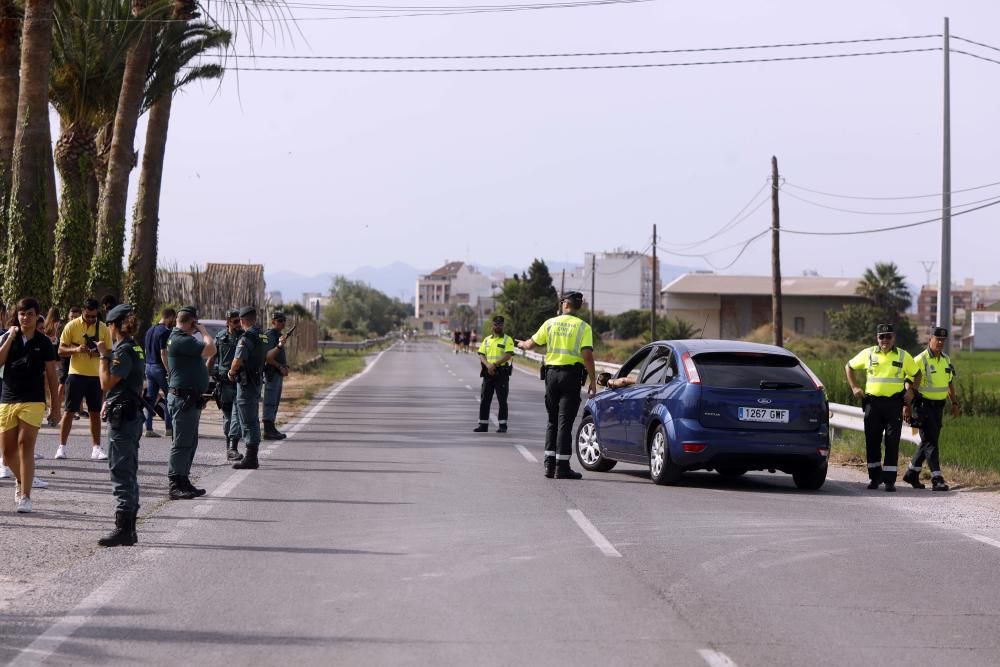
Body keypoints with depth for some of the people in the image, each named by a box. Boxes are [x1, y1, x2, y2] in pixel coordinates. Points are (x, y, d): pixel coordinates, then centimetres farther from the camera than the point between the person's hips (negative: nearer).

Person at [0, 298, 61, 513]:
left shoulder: (43, 342, 3)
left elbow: (51, 374, 6)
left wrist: (56, 404, 5)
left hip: (33, 401, -3)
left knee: (25, 446, -13)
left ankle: (25, 496, -12)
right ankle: (21, 480, 35)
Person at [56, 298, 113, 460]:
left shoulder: (103, 328, 3)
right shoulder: (72, 326, -3)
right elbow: (61, 350, -3)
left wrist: (99, 352, -15)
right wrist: (76, 349, -22)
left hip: (96, 375, 2)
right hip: (76, 374, -2)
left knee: (95, 412, 6)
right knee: (69, 411, -2)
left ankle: (96, 447, 12)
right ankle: (62, 447, 4)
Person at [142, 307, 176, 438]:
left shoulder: (150, 330, 14)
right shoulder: (165, 332, -15)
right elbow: (163, 354, -20)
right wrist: (169, 372, -19)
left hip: (149, 367, 8)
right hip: (159, 368, -8)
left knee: (150, 398, 7)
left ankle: (148, 429, 4)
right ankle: (169, 428, 4)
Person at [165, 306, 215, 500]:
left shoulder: (183, 339, 17)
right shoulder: (181, 340, -17)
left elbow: (206, 353, 23)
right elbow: (210, 349, -22)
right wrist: (203, 331, -10)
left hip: (191, 399, 11)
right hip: (183, 398, -11)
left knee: (190, 443, 16)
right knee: (181, 444, -8)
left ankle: (184, 482, 22)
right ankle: (176, 486, -5)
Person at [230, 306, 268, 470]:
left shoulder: (247, 338, -18)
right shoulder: (262, 336, 10)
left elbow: (238, 361, -26)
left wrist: (231, 372, -6)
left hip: (246, 383, -9)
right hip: (257, 381, 9)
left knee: (248, 421, -6)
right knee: (253, 420, 16)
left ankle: (250, 459, -6)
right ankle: (253, 457, 23)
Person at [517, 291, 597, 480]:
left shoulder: (550, 323, 6)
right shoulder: (583, 327, -4)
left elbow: (531, 343, 16)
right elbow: (587, 355, -13)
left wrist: (522, 344, 39)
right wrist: (593, 381, -9)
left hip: (551, 373, 3)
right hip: (571, 375, -3)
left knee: (552, 421, 14)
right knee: (565, 421, -2)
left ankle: (550, 464, 11)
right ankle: (562, 467, -4)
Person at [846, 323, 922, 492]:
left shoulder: (903, 356, 6)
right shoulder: (868, 354, 6)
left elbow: (917, 374, 18)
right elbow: (849, 367, 17)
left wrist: (911, 391, 3)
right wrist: (854, 387, 8)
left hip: (894, 403, -1)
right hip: (872, 402, 1)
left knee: (892, 442, -4)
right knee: (872, 440, 4)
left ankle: (889, 480, -1)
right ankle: (875, 476, 17)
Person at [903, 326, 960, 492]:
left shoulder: (946, 360, 11)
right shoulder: (920, 360, -12)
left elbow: (950, 383, 21)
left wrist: (955, 404, 16)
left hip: (938, 406, 8)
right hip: (924, 405, -8)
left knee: (928, 441, 13)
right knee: (930, 442, -11)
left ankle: (912, 473, 26)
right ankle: (937, 480, -15)